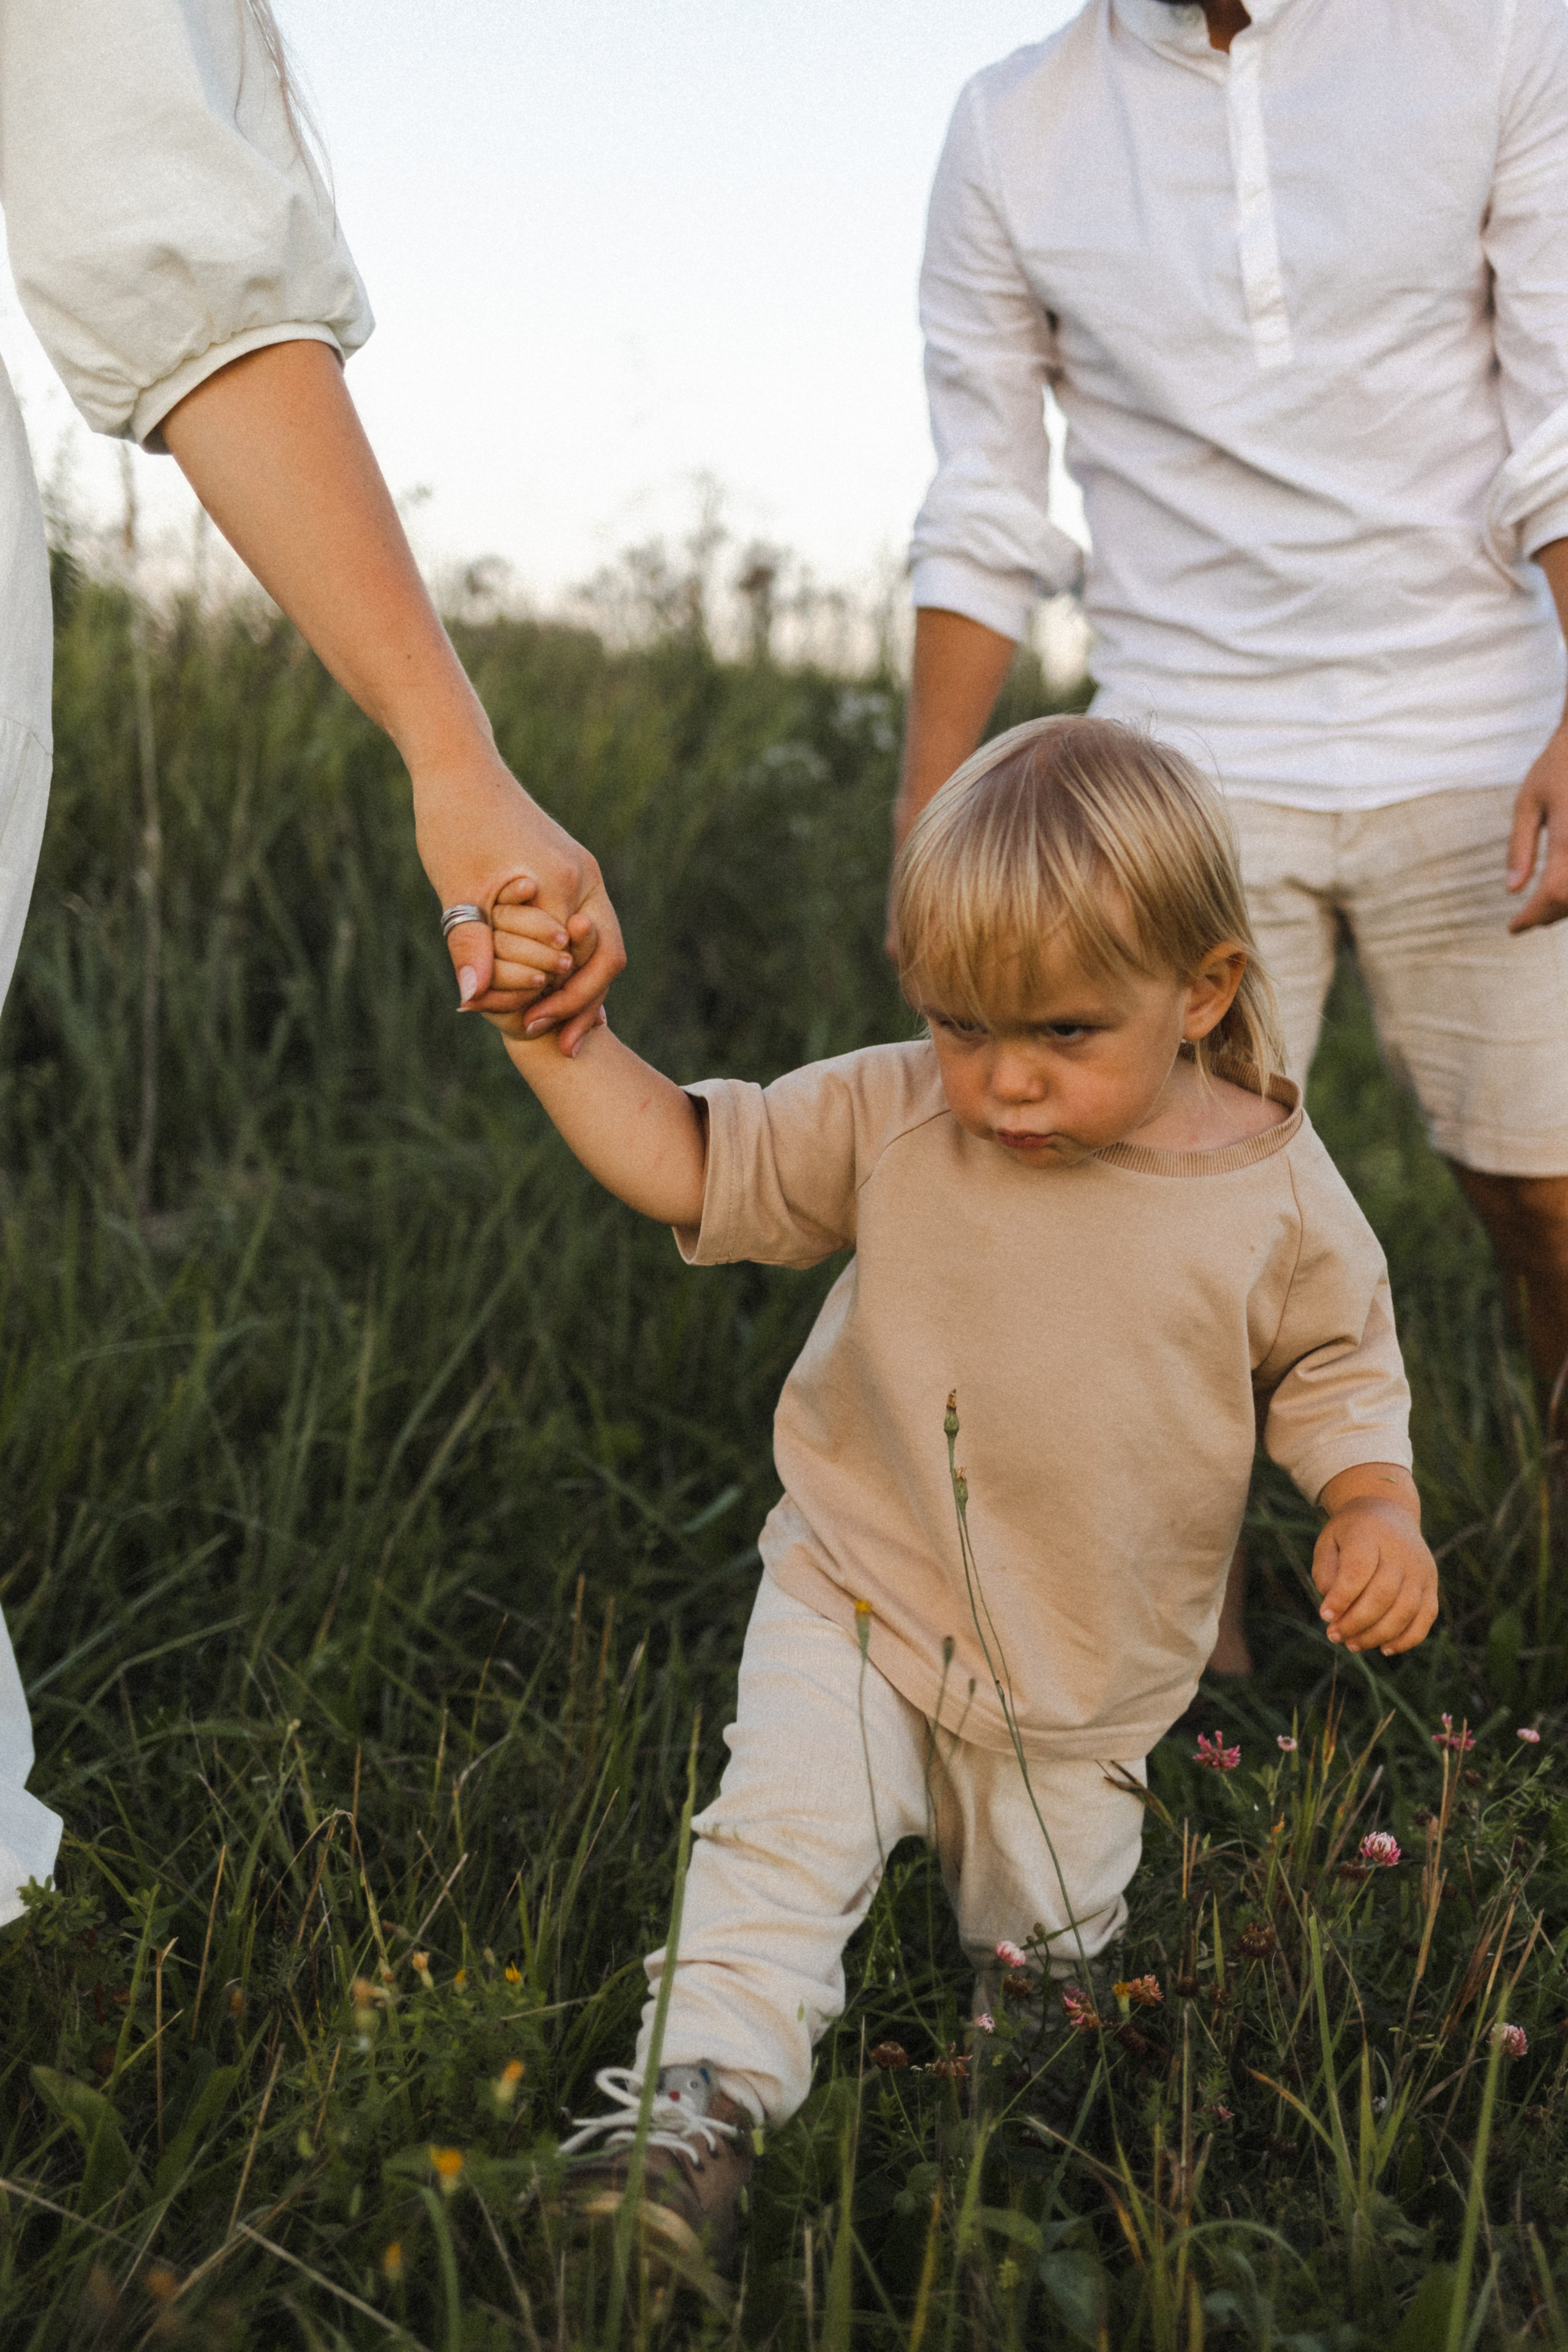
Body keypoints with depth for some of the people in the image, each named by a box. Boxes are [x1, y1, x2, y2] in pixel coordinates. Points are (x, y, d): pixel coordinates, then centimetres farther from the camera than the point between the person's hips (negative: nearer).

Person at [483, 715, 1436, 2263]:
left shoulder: (1278, 1197, -12)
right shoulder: (890, 1118, -12)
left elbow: (1337, 1366, 2)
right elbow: (690, 1163, -7)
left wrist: (1375, 1509, -15)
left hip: (1087, 1674, 1)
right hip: (857, 1607, 0)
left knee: (1041, 1938, 16)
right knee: (783, 1833, -19)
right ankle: (701, 2100, -9)